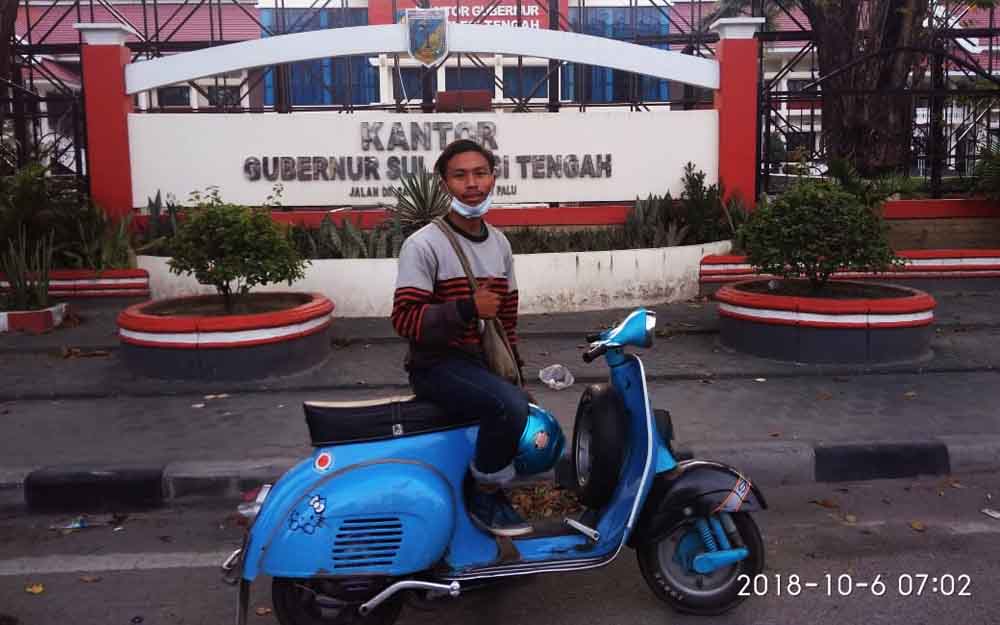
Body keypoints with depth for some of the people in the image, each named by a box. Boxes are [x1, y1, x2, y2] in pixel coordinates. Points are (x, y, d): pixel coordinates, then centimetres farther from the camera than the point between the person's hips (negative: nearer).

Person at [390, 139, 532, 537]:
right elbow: (405, 319, -18)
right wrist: (467, 308, -26)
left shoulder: (500, 244, 10)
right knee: (510, 406, -31)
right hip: (439, 365, -8)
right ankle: (483, 496, -9)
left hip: (484, 362, 8)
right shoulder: (423, 245, -12)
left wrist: (514, 368, 14)